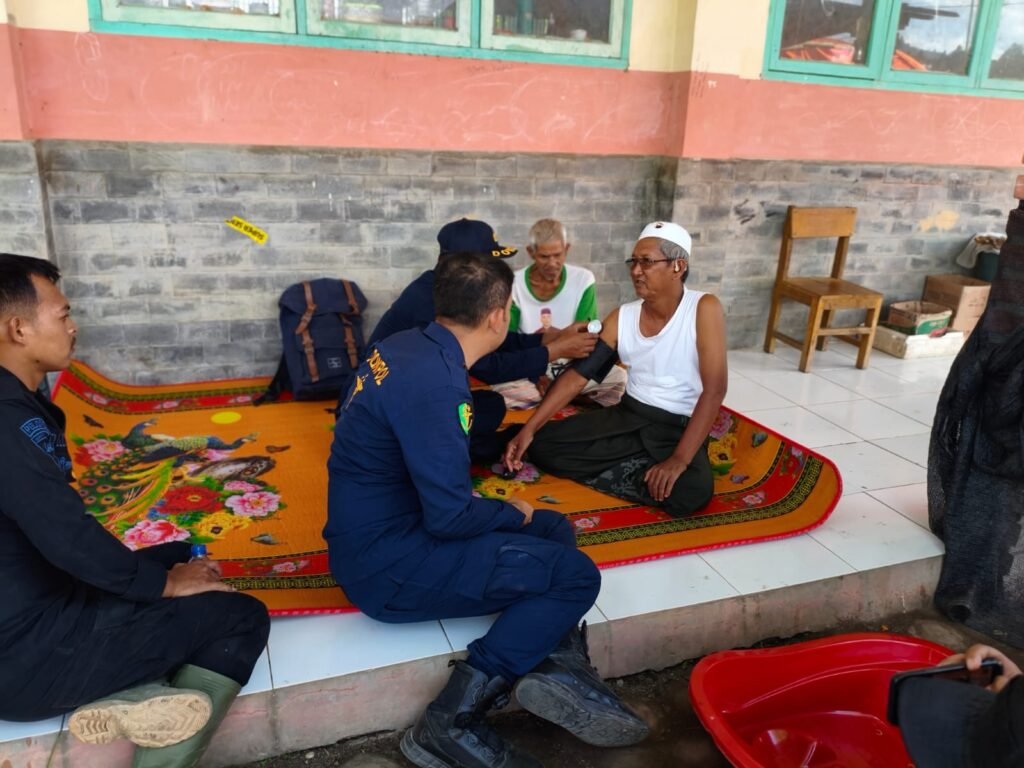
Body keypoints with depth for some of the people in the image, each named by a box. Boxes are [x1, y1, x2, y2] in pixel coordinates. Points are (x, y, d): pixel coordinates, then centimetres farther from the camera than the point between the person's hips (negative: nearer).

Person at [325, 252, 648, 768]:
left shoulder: (409, 345, 2)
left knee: (554, 529, 14)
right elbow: (450, 518, -25)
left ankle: (560, 667, -5)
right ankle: (451, 723, -5)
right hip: (385, 560, -10)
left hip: (381, 527, 10)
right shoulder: (434, 383, -27)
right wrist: (513, 514, -6)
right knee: (575, 575, -8)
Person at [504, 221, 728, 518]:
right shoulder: (621, 318, 0)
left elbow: (714, 390, -20)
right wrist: (528, 429, -11)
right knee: (543, 443, -10)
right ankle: (646, 469, -9)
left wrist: (679, 459, -29)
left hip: (680, 427, -5)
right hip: (628, 416, 5)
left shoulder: (704, 308, -14)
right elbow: (576, 376, -1)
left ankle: (613, 472, -9)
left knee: (692, 491, -37)